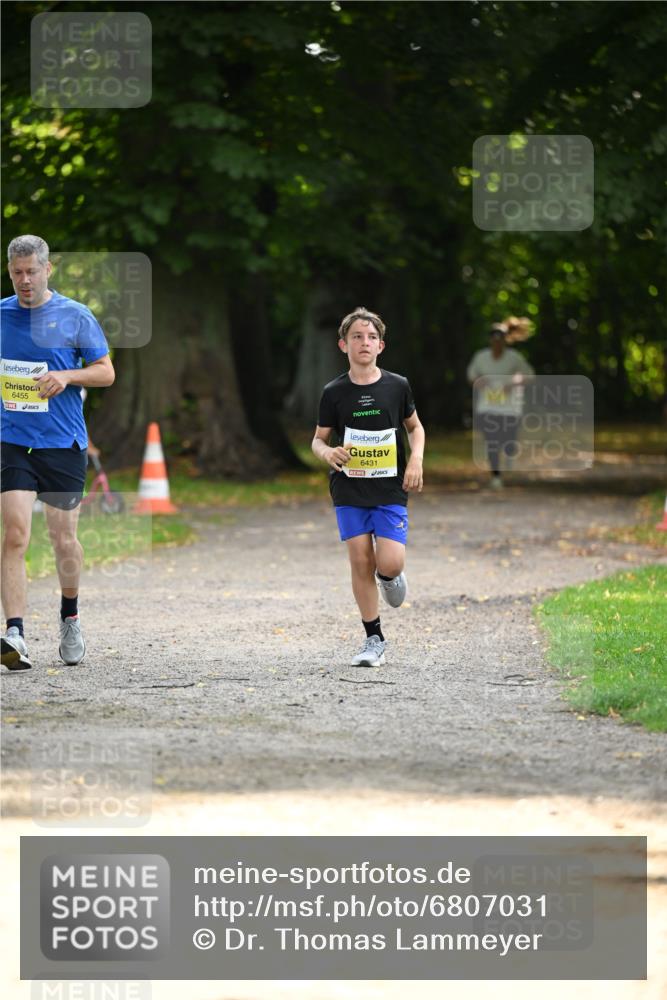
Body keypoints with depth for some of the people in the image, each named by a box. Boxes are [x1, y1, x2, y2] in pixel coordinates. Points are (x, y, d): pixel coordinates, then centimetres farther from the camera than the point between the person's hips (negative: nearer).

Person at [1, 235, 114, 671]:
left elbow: (106, 372, 2)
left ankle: (70, 616, 34)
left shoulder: (76, 316, 0)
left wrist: (67, 376, -15)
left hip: (64, 445, -1)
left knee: (64, 540, 7)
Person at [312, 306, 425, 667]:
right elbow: (319, 438, 7)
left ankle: (389, 577, 25)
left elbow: (415, 426, 15)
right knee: (360, 562, -2)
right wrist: (327, 452, -17)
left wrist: (416, 459, -3)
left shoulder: (397, 386, -1)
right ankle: (374, 641, 10)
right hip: (349, 490, 0)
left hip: (390, 489, 0)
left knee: (390, 564, -14)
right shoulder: (334, 393, -2)